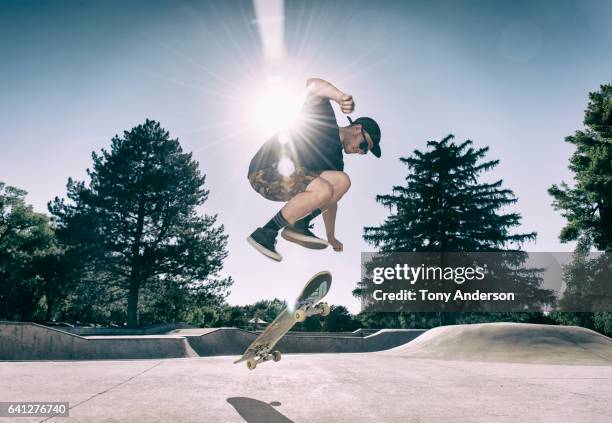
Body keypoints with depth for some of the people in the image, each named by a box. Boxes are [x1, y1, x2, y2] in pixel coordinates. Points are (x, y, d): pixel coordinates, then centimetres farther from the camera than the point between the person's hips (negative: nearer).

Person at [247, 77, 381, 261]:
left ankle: (299, 226, -6)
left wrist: (331, 239, 25)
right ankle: (265, 234, -20)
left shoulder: (336, 161, 19)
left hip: (290, 175, 8)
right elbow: (312, 84, -15)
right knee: (322, 190, -28)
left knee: (342, 181, 1)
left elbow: (330, 200, 24)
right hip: (265, 171, -8)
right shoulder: (325, 118, 1)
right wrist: (340, 97, -33)